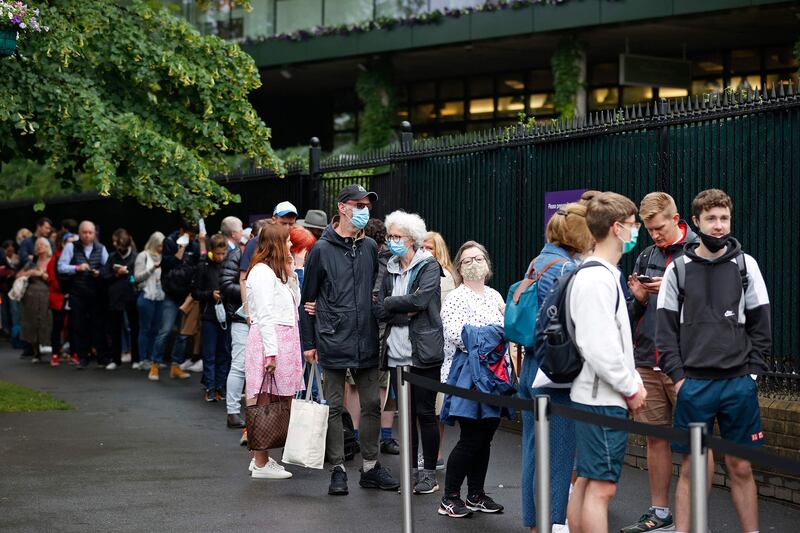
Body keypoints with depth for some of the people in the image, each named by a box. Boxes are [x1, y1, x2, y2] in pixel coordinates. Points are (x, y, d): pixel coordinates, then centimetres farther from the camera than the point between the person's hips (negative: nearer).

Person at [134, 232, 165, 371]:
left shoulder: (161, 257, 12)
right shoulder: (143, 256, -1)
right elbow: (137, 277, -6)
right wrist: (153, 268, -14)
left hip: (160, 297, 5)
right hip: (147, 296, -5)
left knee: (155, 329, 7)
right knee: (145, 329, 0)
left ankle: (150, 358, 14)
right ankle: (142, 360, 5)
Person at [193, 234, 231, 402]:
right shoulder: (204, 266, -1)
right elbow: (195, 293, 1)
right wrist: (211, 294, -14)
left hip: (227, 316, 1)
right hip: (209, 316, -1)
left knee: (225, 353, 6)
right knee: (209, 354, 3)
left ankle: (220, 387, 15)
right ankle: (210, 388, 8)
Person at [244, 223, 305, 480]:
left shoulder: (276, 272, 22)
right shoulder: (262, 272, -10)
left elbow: (294, 302, 23)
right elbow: (265, 315, -16)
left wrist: (290, 273, 16)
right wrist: (271, 352, -19)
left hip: (283, 339, 10)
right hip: (269, 340, -10)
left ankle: (262, 458, 16)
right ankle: (261, 464, -4)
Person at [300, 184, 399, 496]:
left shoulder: (370, 247, 10)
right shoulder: (322, 249, -4)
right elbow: (308, 299, -1)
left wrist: (380, 330, 12)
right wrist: (308, 342, -3)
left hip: (366, 342, 4)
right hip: (333, 342, -4)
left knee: (372, 405, 7)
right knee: (334, 406, 3)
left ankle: (370, 467, 17)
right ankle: (338, 469, 10)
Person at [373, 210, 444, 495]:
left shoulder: (429, 266, -3)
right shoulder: (390, 270, 13)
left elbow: (420, 300, -19)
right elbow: (379, 311, 5)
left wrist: (390, 303, -7)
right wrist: (405, 311, -12)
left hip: (424, 352, -5)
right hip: (397, 352, 5)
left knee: (425, 412, -1)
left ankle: (429, 472, 7)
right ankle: (410, 470, 18)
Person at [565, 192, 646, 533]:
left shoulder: (604, 275, 16)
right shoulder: (598, 279, -17)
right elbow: (600, 349, -23)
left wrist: (633, 380, 12)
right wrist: (632, 389, -12)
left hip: (591, 398, 10)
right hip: (604, 401, -10)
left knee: (586, 482, 13)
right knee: (602, 487, -7)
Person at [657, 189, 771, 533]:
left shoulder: (745, 265, 4)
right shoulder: (678, 269, 3)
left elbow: (760, 324, 7)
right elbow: (666, 329, 4)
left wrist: (753, 372, -1)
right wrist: (678, 377, -4)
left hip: (739, 384, 0)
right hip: (693, 385, 0)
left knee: (741, 467, 5)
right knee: (690, 468, 3)